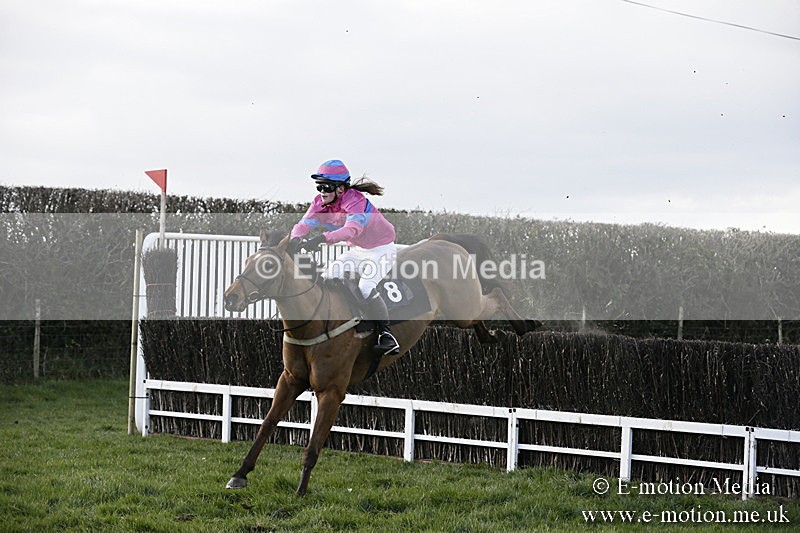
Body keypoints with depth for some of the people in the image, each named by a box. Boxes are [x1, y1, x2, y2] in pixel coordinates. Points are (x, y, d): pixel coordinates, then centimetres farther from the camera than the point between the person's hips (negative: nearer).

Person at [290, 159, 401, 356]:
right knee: (329, 277, -5)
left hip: (381, 250, -8)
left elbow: (353, 228, -47)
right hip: (358, 251, 8)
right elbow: (304, 224, -16)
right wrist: (296, 239, -40)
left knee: (366, 286, -28)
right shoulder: (321, 202, -6)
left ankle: (386, 335, -24)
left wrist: (322, 238, -58)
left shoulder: (354, 200, -29)